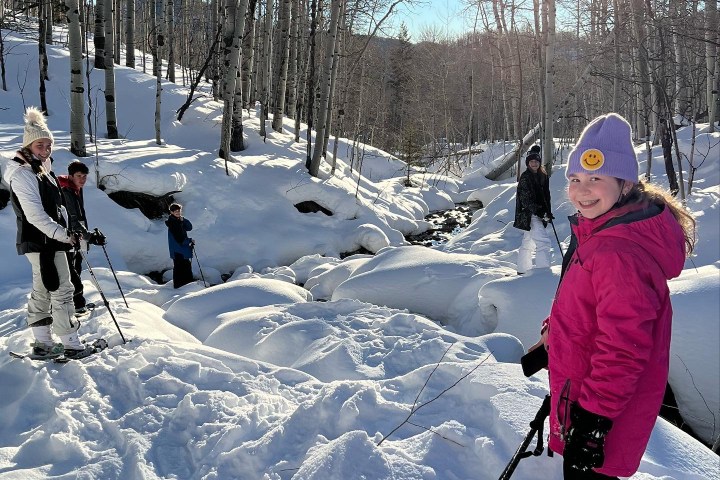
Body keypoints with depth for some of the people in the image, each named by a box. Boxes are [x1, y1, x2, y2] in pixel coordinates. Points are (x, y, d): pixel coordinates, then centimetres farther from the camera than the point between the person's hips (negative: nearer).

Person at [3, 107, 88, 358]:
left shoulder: (42, 169, 15)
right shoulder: (22, 174, -14)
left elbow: (56, 207, 20)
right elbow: (35, 215, -22)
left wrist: (69, 231, 16)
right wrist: (64, 235, -23)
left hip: (49, 240, 10)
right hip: (42, 242, -10)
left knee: (42, 291, 13)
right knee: (61, 290, -6)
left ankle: (43, 343, 21)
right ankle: (71, 344, -1)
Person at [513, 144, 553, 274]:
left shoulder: (543, 176, 11)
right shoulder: (525, 177, -11)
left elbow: (546, 196, 18)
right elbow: (525, 199, -16)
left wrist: (548, 212, 11)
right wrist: (538, 211, -22)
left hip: (539, 214, 8)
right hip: (529, 214, -8)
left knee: (528, 243, 16)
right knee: (543, 241, -15)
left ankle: (523, 270, 26)